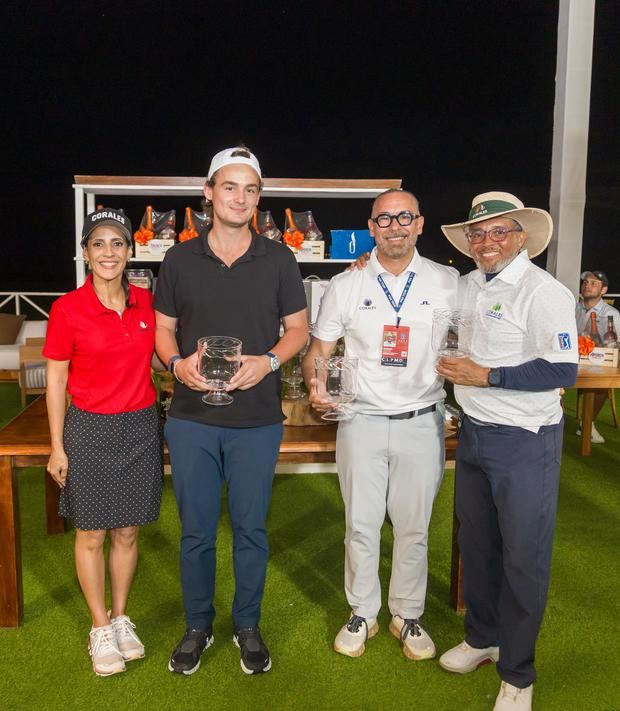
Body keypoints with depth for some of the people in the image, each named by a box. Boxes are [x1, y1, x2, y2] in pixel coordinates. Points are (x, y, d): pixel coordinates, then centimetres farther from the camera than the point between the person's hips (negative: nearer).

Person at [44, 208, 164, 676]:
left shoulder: (146, 302, -1)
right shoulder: (68, 309, -10)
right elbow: (56, 381, -5)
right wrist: (57, 447, -4)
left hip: (140, 428, 3)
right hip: (90, 430, -2)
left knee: (128, 532, 14)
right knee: (92, 535, 9)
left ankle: (121, 618, 33)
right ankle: (101, 629, 28)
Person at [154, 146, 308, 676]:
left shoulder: (278, 259, 1)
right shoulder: (180, 259, 3)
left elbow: (298, 328, 5)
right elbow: (163, 328, 9)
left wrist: (268, 361, -14)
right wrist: (178, 363, -12)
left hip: (257, 419, 0)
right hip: (192, 418, 1)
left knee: (251, 528, 11)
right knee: (195, 529, 12)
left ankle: (248, 626, 32)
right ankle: (198, 626, 33)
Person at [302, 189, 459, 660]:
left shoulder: (448, 282, 2)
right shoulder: (346, 286, 2)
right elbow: (318, 350, 6)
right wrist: (316, 386, -14)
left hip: (422, 422, 0)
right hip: (361, 421, 0)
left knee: (413, 528, 11)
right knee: (361, 525, 9)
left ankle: (407, 616, 31)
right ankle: (362, 614, 29)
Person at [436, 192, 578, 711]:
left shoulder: (543, 292, -15)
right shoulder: (465, 286, 7)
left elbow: (563, 370, -22)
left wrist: (485, 376, -21)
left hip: (525, 441, -7)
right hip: (473, 433, 7)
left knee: (524, 557, 6)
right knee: (476, 544, 19)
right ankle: (481, 637, 41)